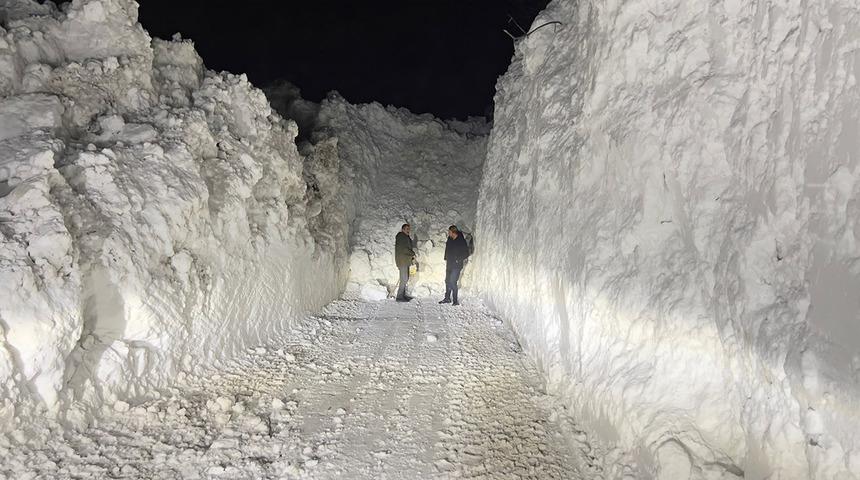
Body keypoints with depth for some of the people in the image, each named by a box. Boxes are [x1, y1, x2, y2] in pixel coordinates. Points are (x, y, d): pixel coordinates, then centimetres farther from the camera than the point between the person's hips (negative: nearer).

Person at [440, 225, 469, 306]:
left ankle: (455, 301, -6)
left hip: (457, 265, -7)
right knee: (447, 281, 14)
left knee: (452, 282, -14)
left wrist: (458, 260, -13)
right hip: (449, 264, 7)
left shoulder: (461, 241, -14)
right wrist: (446, 259, 13)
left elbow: (466, 253, -9)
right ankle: (447, 298, 27)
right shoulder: (450, 239, 5)